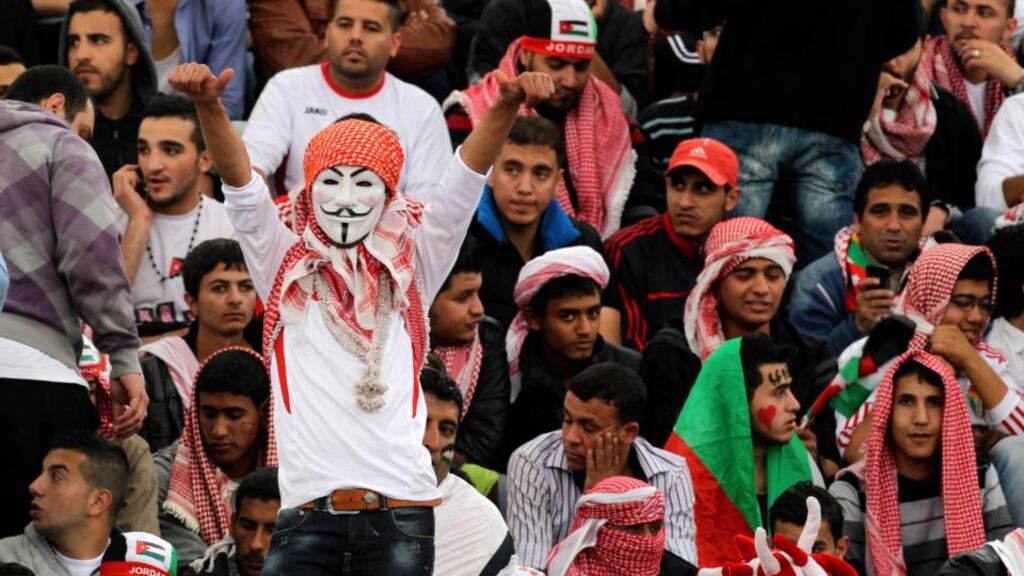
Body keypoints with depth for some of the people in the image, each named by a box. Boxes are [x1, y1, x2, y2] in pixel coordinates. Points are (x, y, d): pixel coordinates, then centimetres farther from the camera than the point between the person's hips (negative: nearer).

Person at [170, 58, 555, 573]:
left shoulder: (410, 272, 11)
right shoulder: (286, 270, 10)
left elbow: (464, 181, 0)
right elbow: (240, 185, -2)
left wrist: (506, 107, -17)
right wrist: (209, 106, -19)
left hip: (400, 502, 0)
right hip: (308, 504, 0)